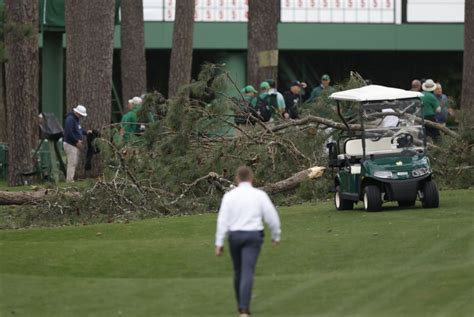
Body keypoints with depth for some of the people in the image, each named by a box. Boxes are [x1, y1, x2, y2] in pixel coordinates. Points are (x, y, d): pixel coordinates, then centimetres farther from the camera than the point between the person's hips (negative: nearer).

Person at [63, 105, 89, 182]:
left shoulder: (77, 119, 15)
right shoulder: (70, 119, -18)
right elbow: (69, 133, -25)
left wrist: (86, 132, 11)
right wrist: (77, 141, -23)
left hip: (76, 144, 11)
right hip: (70, 144, -11)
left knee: (75, 163, 13)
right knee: (72, 163, -12)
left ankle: (70, 179, 19)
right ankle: (69, 180, -11)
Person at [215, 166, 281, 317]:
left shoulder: (229, 196, -2)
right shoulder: (260, 195, -3)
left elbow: (222, 219, -7)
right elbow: (272, 216, -2)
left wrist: (219, 243, -6)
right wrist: (276, 235, 15)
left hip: (235, 236, 2)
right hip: (253, 236, -2)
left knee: (238, 272, 21)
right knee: (247, 273, -9)